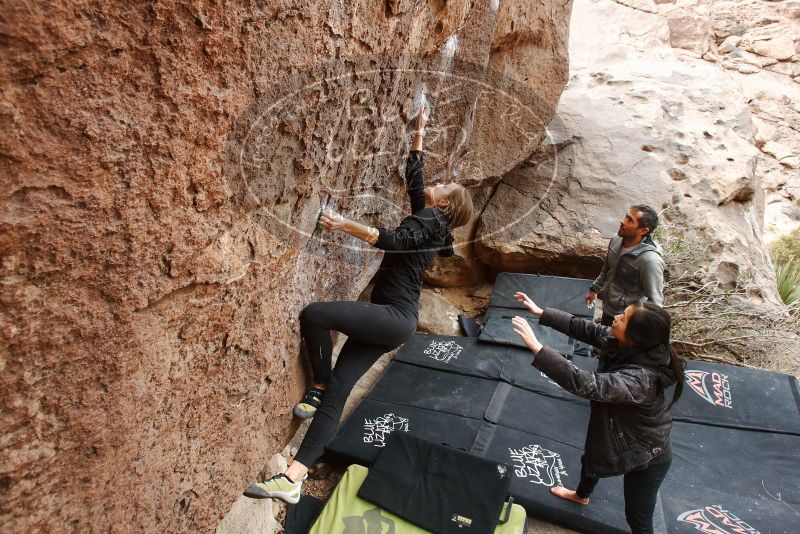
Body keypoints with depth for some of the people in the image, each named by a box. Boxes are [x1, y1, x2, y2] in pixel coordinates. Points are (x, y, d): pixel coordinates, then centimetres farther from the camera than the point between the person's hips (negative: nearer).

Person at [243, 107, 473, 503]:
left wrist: (344, 225, -28)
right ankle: (293, 478, -5)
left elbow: (393, 241, -23)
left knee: (312, 315, -23)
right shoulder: (429, 220, 22)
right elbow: (413, 177, 32)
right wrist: (419, 134, 38)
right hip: (389, 320, 9)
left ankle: (317, 388, 0)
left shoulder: (430, 220, -3)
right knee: (338, 390, -2)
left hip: (396, 317, -9)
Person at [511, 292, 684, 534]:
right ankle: (581, 495, 67)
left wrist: (536, 347, -53)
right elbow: (586, 328, -9)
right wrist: (541, 312, -13)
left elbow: (585, 384, -52)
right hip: (613, 430, 9)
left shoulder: (639, 379, -44)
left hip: (646, 456, -9)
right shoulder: (620, 343, -21)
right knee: (591, 459, 35)